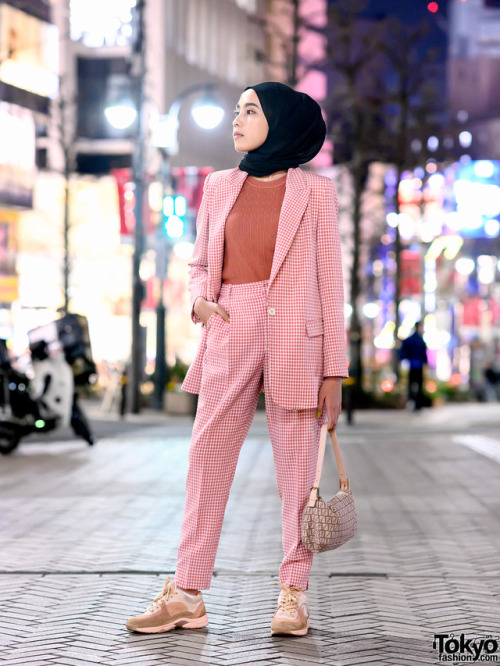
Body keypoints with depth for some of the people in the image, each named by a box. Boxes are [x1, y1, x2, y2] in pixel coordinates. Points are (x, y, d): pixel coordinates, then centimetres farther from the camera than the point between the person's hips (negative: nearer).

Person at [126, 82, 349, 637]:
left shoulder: (314, 190, 3)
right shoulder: (219, 186, 13)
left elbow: (329, 279, 2)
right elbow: (199, 263, 21)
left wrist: (334, 368, -3)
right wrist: (199, 300, -2)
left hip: (294, 337, -3)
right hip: (230, 334, 3)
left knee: (296, 465, 1)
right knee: (207, 460, 2)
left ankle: (293, 593, 10)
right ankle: (187, 594, 7)